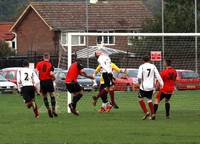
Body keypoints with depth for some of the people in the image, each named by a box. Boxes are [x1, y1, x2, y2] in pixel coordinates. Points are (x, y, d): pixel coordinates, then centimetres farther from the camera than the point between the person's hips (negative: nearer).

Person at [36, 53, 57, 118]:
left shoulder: (39, 64, 2)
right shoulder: (50, 65, -3)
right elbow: (51, 74, -14)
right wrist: (54, 77, 6)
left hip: (42, 82, 1)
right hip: (49, 81, -1)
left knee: (44, 97, 12)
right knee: (52, 95, 12)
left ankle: (48, 109, 0)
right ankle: (53, 110, 6)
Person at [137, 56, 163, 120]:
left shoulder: (142, 66, -5)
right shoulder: (153, 66, 3)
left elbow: (139, 76, -13)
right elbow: (157, 76, -2)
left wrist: (139, 82, 6)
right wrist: (161, 83, 2)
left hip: (143, 86, -4)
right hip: (151, 87, 4)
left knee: (140, 99, 13)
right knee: (149, 100, 17)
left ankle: (146, 112, -1)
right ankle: (152, 114, 8)